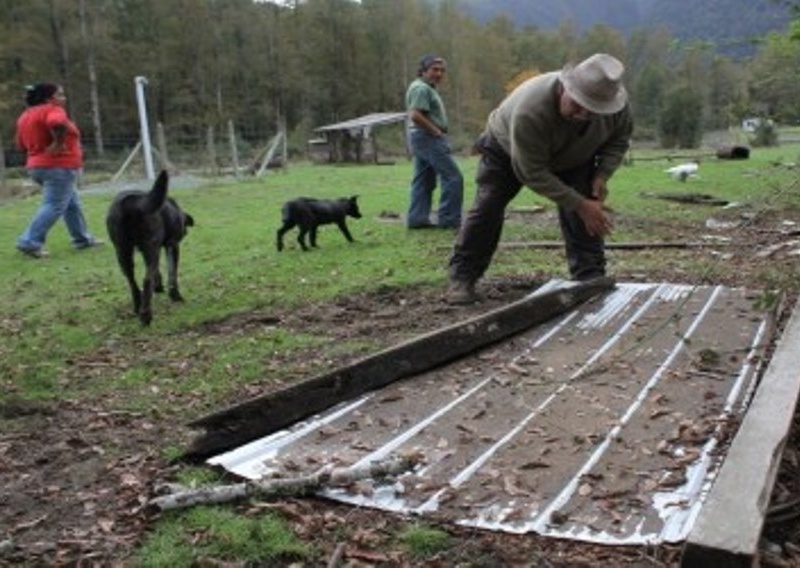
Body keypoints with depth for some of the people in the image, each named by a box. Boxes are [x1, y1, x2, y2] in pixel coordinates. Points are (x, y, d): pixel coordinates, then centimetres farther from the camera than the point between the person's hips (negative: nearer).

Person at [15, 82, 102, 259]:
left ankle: (82, 239, 24)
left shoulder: (26, 115, 16)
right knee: (53, 206, -9)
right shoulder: (52, 110, -12)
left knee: (72, 204, 18)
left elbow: (22, 144, 21)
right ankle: (29, 242, -14)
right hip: (59, 167, -10)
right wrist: (59, 142, -22)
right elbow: (57, 123, -35)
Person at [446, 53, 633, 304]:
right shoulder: (530, 110, -46)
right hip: (506, 148, -3)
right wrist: (579, 205, -38)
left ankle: (590, 278, -4)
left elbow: (619, 138, -7)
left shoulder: (619, 103, -30)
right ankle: (462, 277, 0)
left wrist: (602, 175, -24)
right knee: (487, 208, -10)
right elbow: (532, 172, -39)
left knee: (581, 209, -12)